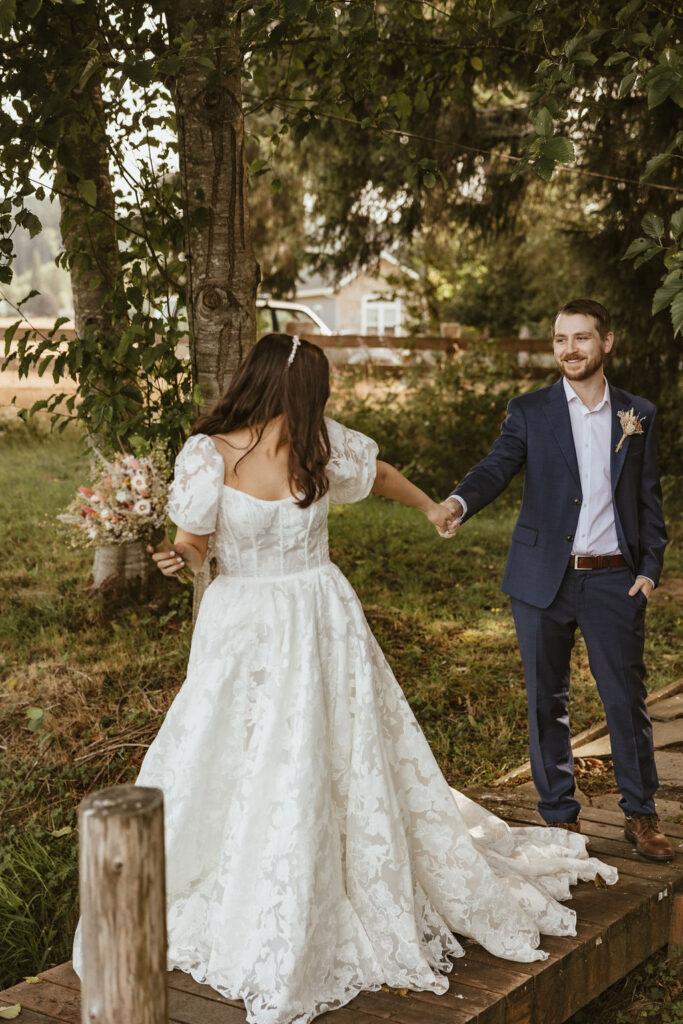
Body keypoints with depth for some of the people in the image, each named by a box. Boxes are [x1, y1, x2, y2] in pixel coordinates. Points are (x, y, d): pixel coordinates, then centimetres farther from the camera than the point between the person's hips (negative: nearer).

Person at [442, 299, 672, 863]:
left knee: (627, 698, 3)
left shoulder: (639, 415, 7)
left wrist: (650, 566, 1)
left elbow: (650, 498, 10)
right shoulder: (530, 411, 2)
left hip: (614, 580, 0)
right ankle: (560, 814, 22)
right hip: (543, 581, 0)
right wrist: (458, 501, -32)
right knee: (548, 700, 8)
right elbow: (497, 467, -11)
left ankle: (641, 814, 20)